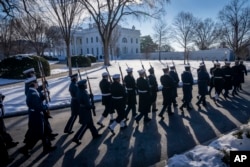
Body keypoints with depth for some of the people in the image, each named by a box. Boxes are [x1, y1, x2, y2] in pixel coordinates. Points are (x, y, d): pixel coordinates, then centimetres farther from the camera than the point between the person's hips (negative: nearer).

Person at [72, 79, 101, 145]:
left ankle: (95, 134, 35)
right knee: (85, 125, 2)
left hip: (81, 109, 9)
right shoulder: (84, 93, -26)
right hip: (85, 111, -9)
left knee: (90, 123, 21)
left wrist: (89, 96, 3)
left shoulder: (79, 91, 2)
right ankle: (76, 138, 7)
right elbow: (87, 104, -23)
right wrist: (92, 106, -5)